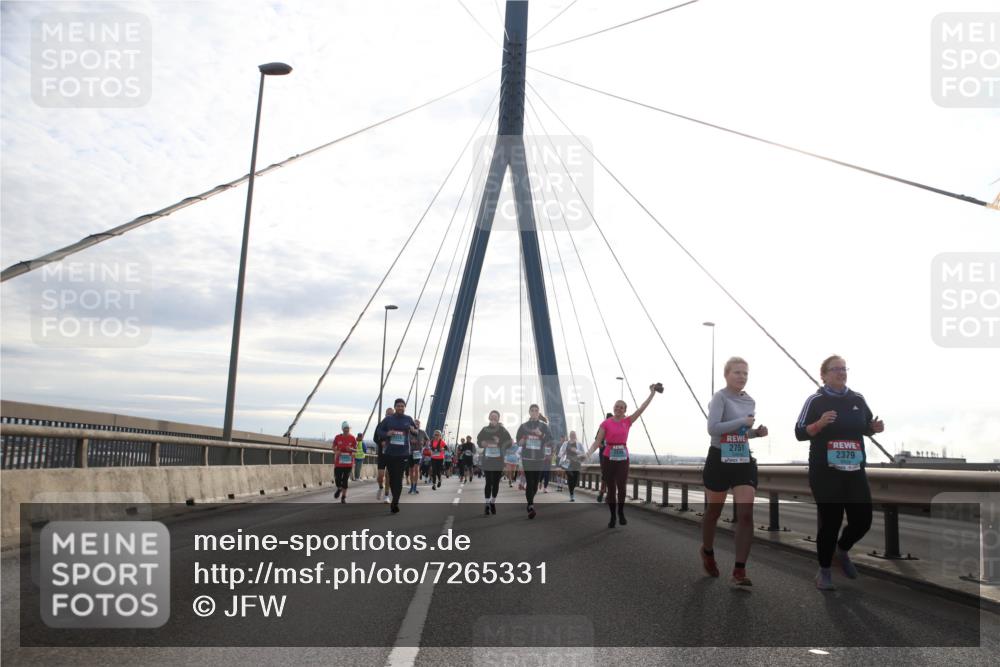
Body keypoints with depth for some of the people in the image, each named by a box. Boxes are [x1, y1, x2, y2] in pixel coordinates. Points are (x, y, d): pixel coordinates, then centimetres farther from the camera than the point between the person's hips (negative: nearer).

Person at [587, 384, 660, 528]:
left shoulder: (627, 421, 4)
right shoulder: (606, 423, -4)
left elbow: (642, 408, 2)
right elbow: (597, 441, -9)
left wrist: (652, 393, 0)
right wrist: (588, 453, -24)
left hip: (623, 458, 2)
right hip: (608, 458, -2)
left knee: (621, 487, -2)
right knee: (611, 489, 3)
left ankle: (621, 513, 22)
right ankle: (612, 516, 17)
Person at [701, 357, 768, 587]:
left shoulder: (750, 402, 10)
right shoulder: (720, 397, -11)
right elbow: (713, 428, -23)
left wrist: (757, 432, 1)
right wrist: (743, 422, -21)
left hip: (744, 461, 5)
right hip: (719, 460, -5)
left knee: (746, 515, -8)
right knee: (714, 512, 10)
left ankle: (739, 570, -6)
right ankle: (707, 552, 38)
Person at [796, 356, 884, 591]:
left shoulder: (857, 399, 7)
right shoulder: (815, 400, -7)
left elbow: (865, 427, 19)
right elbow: (799, 432, -8)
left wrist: (875, 428, -3)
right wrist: (819, 424, -25)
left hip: (855, 471, 5)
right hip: (826, 473, -4)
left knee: (863, 519, 6)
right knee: (829, 521, 0)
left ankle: (842, 551, 36)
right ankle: (824, 571, 18)